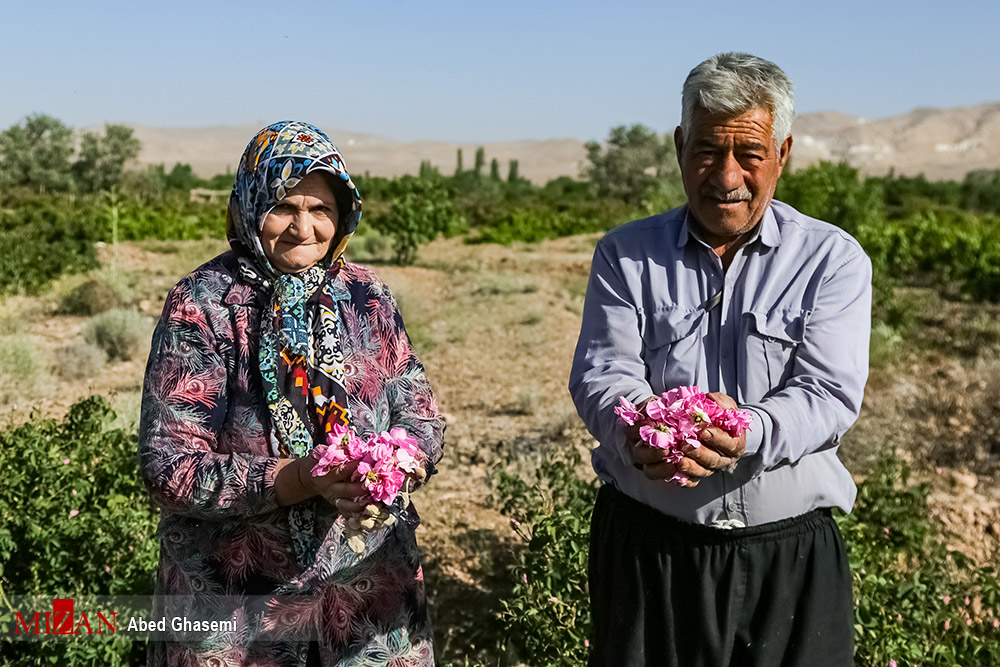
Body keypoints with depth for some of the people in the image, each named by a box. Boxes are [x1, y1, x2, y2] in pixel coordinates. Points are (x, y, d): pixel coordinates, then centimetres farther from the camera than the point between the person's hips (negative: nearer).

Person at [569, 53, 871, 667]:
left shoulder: (835, 260, -1)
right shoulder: (626, 254, 4)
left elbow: (830, 393, -11)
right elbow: (600, 374, -6)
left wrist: (750, 432, -33)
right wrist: (637, 431, -29)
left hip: (790, 556, 0)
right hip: (645, 546, 1)